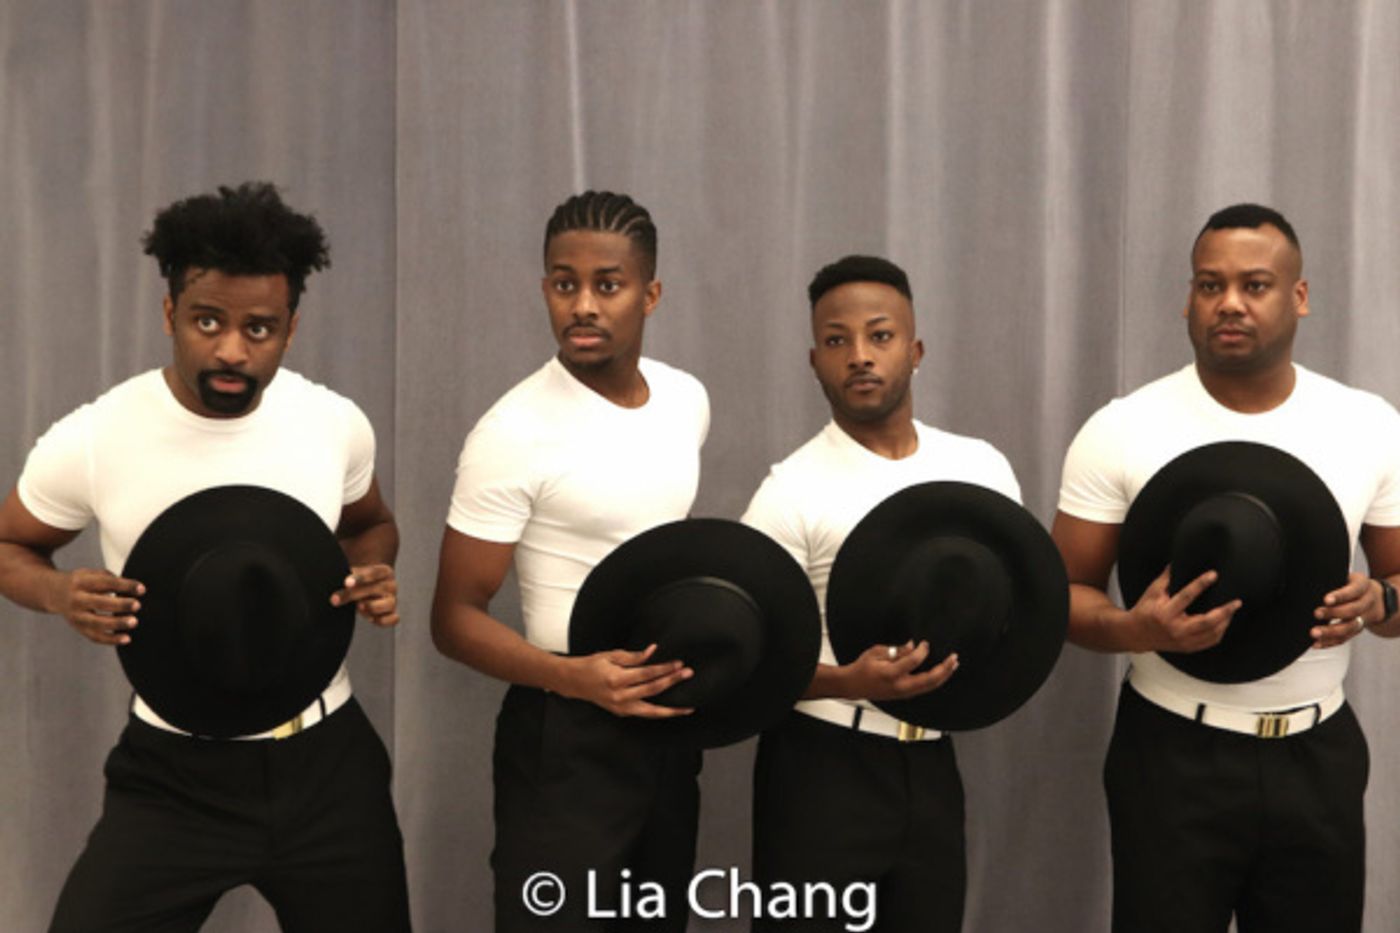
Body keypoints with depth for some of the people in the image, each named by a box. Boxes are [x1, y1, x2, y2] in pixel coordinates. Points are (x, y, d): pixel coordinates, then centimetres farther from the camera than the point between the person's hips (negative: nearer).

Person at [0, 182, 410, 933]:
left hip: (326, 761, 2)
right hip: (172, 774, -2)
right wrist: (62, 595, -18)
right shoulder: (89, 443, -14)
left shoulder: (338, 425, -6)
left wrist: (376, 574, -9)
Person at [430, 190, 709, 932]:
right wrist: (573, 677, -30)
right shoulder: (513, 433, -18)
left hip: (669, 714, 7)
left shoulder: (687, 399, 2)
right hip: (568, 734, -6)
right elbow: (454, 618, -16)